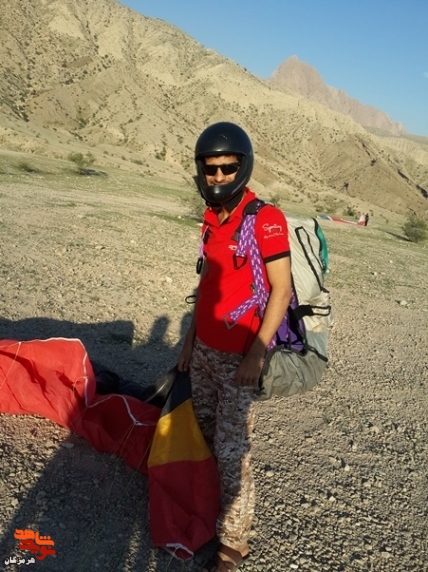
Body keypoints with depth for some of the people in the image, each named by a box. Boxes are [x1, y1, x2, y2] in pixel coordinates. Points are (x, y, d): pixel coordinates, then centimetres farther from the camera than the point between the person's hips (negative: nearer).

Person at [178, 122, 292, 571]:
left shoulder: (265, 219, -15)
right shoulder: (212, 217, 8)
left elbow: (281, 290, -15)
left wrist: (256, 355, -19)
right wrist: (190, 338, 15)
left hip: (237, 357, -7)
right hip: (203, 349, 7)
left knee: (231, 450, 1)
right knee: (207, 433, 17)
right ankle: (215, 506, 40)